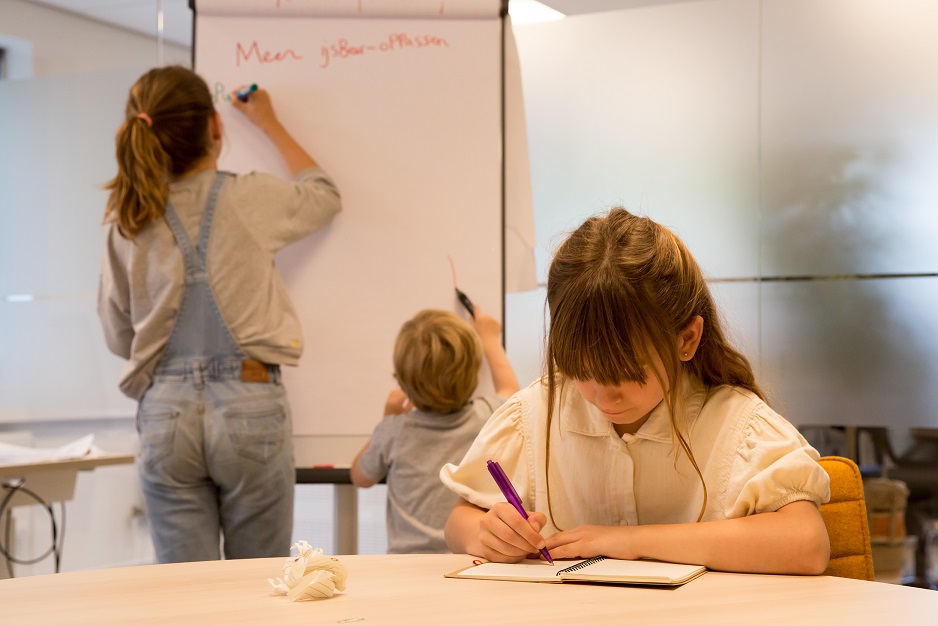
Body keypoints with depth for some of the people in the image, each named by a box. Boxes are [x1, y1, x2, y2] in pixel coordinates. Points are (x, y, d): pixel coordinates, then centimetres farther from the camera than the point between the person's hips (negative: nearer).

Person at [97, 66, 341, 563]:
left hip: (166, 414, 2)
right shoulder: (249, 199, -4)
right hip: (249, 406, -2)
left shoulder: (125, 223, 2)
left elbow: (119, 337, 11)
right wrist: (270, 124, 29)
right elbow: (324, 195, 18)